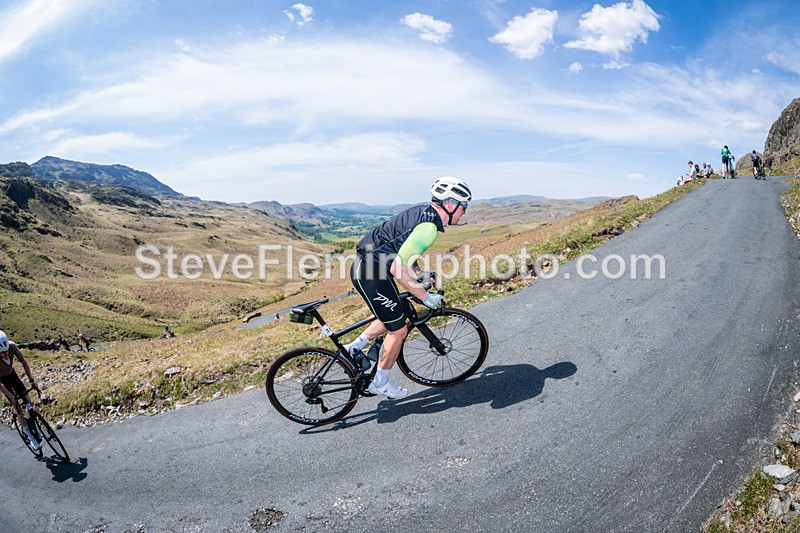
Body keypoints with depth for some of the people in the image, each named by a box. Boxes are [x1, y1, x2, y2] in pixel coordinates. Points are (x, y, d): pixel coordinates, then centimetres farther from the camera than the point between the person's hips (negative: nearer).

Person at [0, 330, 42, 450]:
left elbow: (24, 362, -17)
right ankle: (29, 435, 4)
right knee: (17, 405, -7)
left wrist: (32, 380, -23)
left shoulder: (12, 346, -32)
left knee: (27, 400, -4)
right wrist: (12, 397, -33)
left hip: (11, 373, 3)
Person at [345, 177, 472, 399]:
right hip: (370, 273, -10)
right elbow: (398, 269, -28)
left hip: (367, 264, 10)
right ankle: (379, 383, 21)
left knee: (393, 317, 24)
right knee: (398, 330, 4)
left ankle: (354, 349, 34)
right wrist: (425, 296, -18)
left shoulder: (424, 211, 8)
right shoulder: (429, 226, -23)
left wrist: (419, 273, 22)